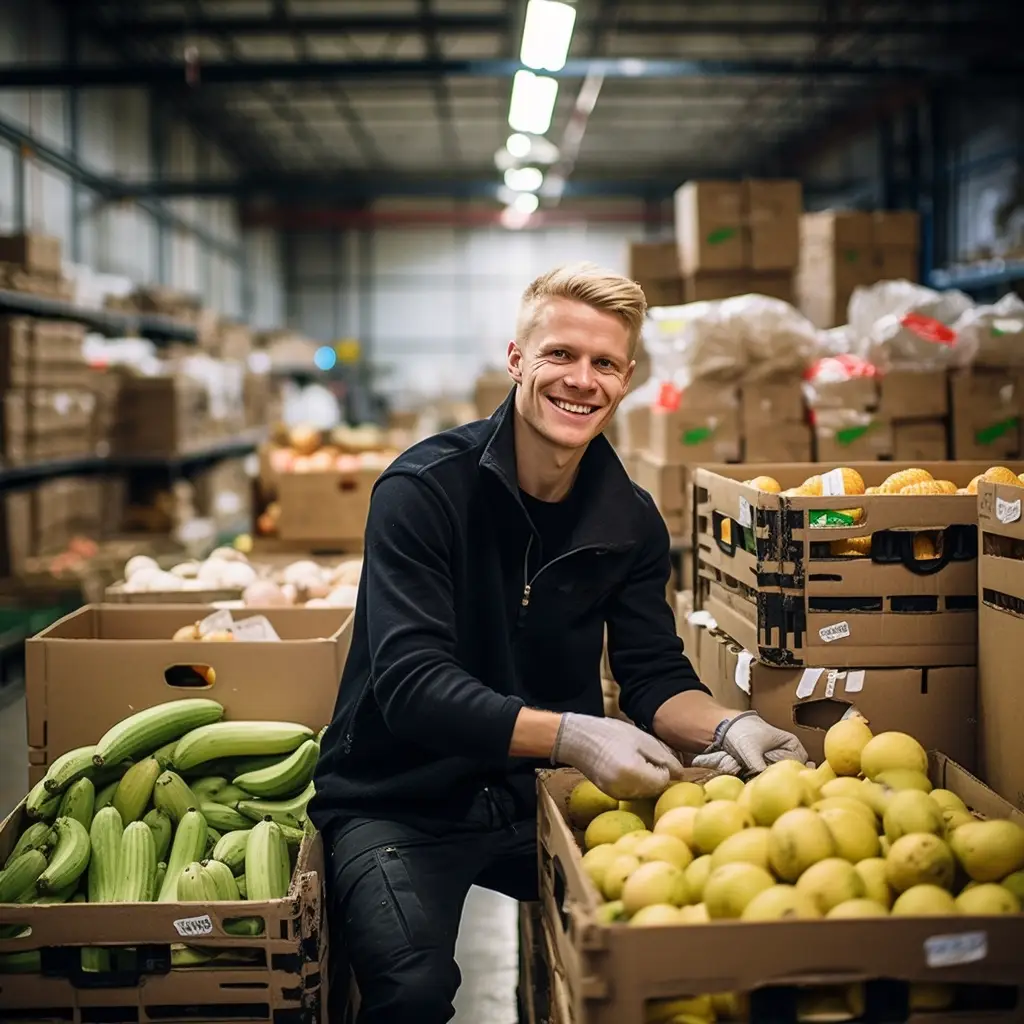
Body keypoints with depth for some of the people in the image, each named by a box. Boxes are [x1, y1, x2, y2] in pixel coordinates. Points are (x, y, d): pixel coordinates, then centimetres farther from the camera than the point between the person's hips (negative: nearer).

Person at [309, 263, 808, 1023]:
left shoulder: (631, 520, 1)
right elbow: (410, 685, -24)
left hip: (532, 795, 5)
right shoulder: (425, 490, -16)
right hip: (398, 805, -5)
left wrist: (726, 726, -20)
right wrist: (572, 736, -36)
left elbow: (656, 677, 3)